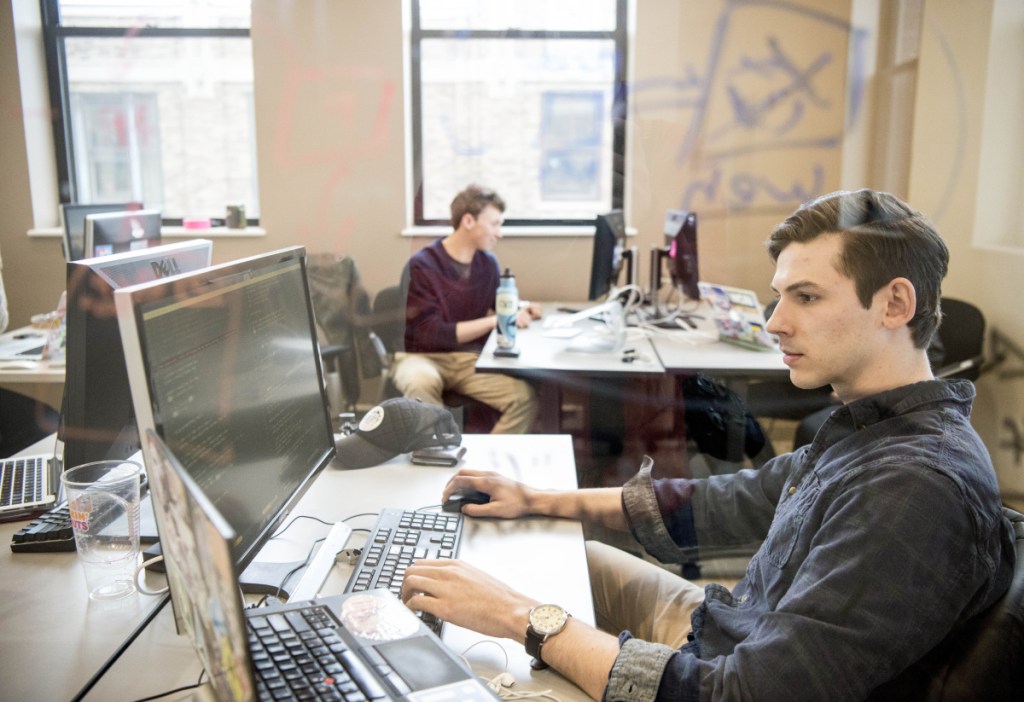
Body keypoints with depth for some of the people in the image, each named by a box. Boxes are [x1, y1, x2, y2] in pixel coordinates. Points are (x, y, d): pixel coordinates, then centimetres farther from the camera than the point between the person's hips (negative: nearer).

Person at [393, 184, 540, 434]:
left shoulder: (488, 263, 3)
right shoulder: (422, 265, -14)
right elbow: (433, 333, -18)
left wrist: (519, 311, -2)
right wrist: (494, 321, -20)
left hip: (471, 358, 4)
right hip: (423, 356, -4)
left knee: (524, 397, -23)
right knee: (421, 383, -40)